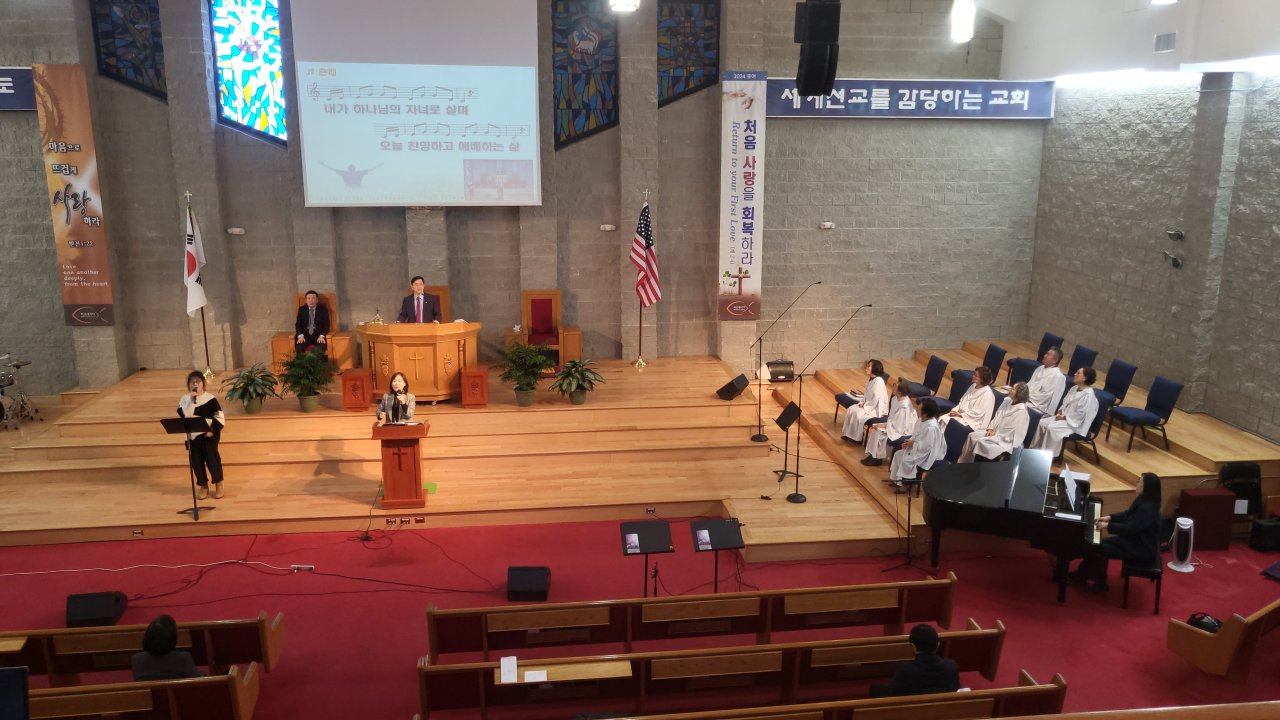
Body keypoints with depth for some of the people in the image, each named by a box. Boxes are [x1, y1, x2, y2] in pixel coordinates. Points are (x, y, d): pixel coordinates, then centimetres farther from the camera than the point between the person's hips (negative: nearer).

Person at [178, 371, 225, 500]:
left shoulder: (210, 398, -4)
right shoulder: (185, 399, 2)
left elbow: (220, 417, -4)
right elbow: (184, 415, -16)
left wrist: (213, 430, -13)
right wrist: (192, 400, -19)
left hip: (209, 435, -3)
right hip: (193, 435, 3)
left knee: (212, 458, -3)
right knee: (196, 460, 5)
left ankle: (218, 484, 15)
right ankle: (203, 486, 20)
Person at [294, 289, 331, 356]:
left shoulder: (323, 309, 6)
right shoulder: (301, 310, 11)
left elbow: (326, 324, 0)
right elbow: (298, 324, 4)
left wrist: (322, 336, -18)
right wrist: (300, 336, -15)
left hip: (318, 334, -1)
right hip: (305, 334, 2)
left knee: (321, 348, -34)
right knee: (299, 347, -30)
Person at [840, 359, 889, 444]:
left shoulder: (878, 381, -23)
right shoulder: (871, 379, 6)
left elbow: (876, 399, -26)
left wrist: (865, 406, -17)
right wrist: (862, 403, -1)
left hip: (877, 409, -9)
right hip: (869, 405, 9)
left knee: (859, 415, -25)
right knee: (851, 410, -5)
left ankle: (857, 438, -9)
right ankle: (848, 434, -1)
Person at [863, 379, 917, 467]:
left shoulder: (904, 407, -32)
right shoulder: (896, 399, -5)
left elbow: (899, 428, -26)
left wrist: (884, 425, -18)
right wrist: (886, 424, -3)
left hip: (903, 433, -9)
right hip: (896, 425, 9)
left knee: (879, 435, -15)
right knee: (874, 430, 0)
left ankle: (878, 458, 7)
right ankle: (872, 455, 10)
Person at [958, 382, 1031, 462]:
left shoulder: (1021, 412, -20)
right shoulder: (1009, 402, 5)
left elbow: (1012, 434, -20)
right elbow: (996, 417, 13)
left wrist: (995, 435, -14)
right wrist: (990, 429, -2)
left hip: (1004, 441, -8)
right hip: (994, 432, 8)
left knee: (980, 442, -23)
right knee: (972, 436, -10)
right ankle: (962, 462, -6)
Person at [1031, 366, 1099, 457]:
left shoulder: (1088, 395, -20)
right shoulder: (1074, 388, 9)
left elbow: (1080, 413, -22)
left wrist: (1064, 417, -17)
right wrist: (1059, 412, 0)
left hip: (1074, 423, -9)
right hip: (1063, 417, 9)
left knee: (1051, 428, -28)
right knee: (1042, 423, -8)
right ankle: (1037, 449, -2)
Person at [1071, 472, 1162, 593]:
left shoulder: (1147, 509, -28)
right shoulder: (1142, 500, 3)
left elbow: (1130, 529, -29)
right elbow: (1128, 514, 17)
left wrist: (1108, 526, -22)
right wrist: (1110, 517, 5)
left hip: (1143, 549, -10)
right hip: (1135, 540, 10)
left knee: (1100, 549, -13)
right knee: (1100, 543, 6)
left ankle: (1100, 584, 3)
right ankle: (1081, 575, 13)